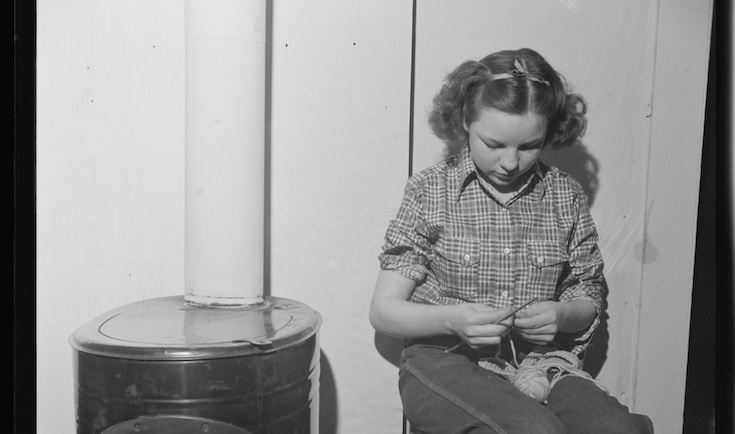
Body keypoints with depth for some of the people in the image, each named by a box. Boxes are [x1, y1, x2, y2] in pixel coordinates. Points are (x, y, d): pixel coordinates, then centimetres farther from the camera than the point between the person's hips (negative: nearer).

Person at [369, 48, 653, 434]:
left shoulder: (566, 197, 6)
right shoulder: (430, 191, -2)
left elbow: (589, 301, 14)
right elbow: (383, 311, -3)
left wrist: (562, 315, -10)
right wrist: (453, 320, -22)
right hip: (446, 360, -3)